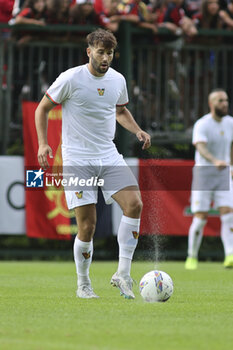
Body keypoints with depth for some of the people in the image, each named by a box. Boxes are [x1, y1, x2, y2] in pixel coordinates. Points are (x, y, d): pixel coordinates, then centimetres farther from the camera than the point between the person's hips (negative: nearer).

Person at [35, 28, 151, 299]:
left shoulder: (117, 80, 6)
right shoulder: (71, 79, -8)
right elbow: (43, 108, 2)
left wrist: (138, 131, 7)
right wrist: (43, 143, -9)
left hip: (109, 155, 4)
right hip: (77, 159, -4)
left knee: (134, 204, -18)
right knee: (87, 226, -8)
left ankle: (122, 274, -10)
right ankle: (83, 285, 13)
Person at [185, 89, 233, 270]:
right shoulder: (202, 125, -13)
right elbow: (201, 148, -30)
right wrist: (215, 161, -48)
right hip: (203, 173, -4)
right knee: (200, 218, -5)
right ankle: (192, 257, 11)